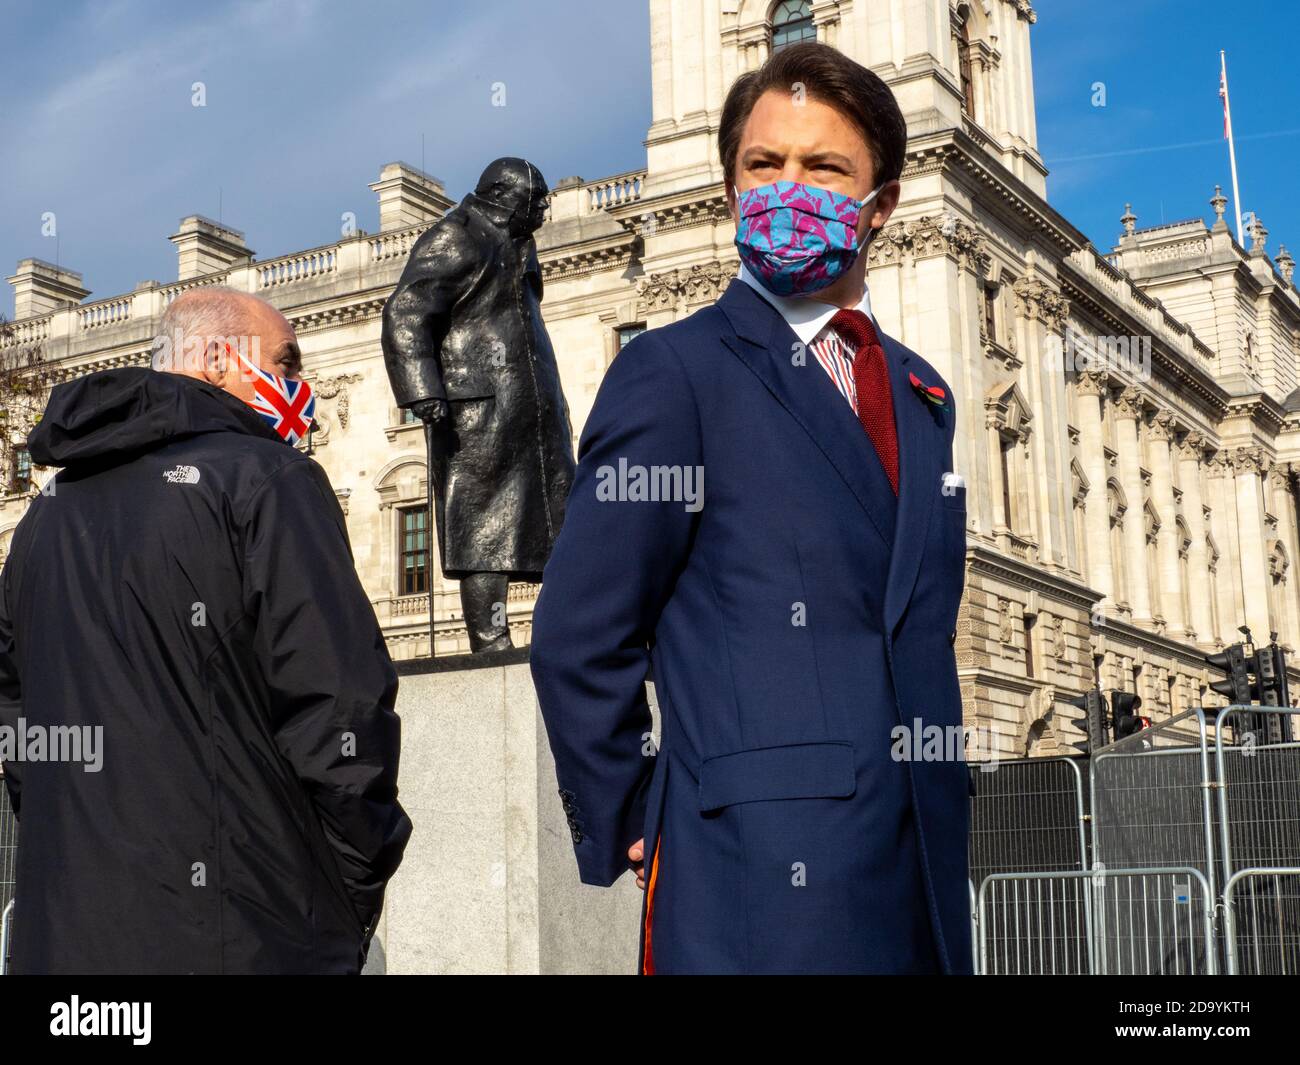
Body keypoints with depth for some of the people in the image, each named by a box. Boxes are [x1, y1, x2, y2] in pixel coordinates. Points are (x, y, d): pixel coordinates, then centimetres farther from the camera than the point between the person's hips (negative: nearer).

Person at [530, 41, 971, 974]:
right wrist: (629, 835, -4)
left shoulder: (923, 397, 15)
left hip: (925, 871, 6)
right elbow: (579, 639, -6)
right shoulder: (675, 370, -5)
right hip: (761, 879, -6)